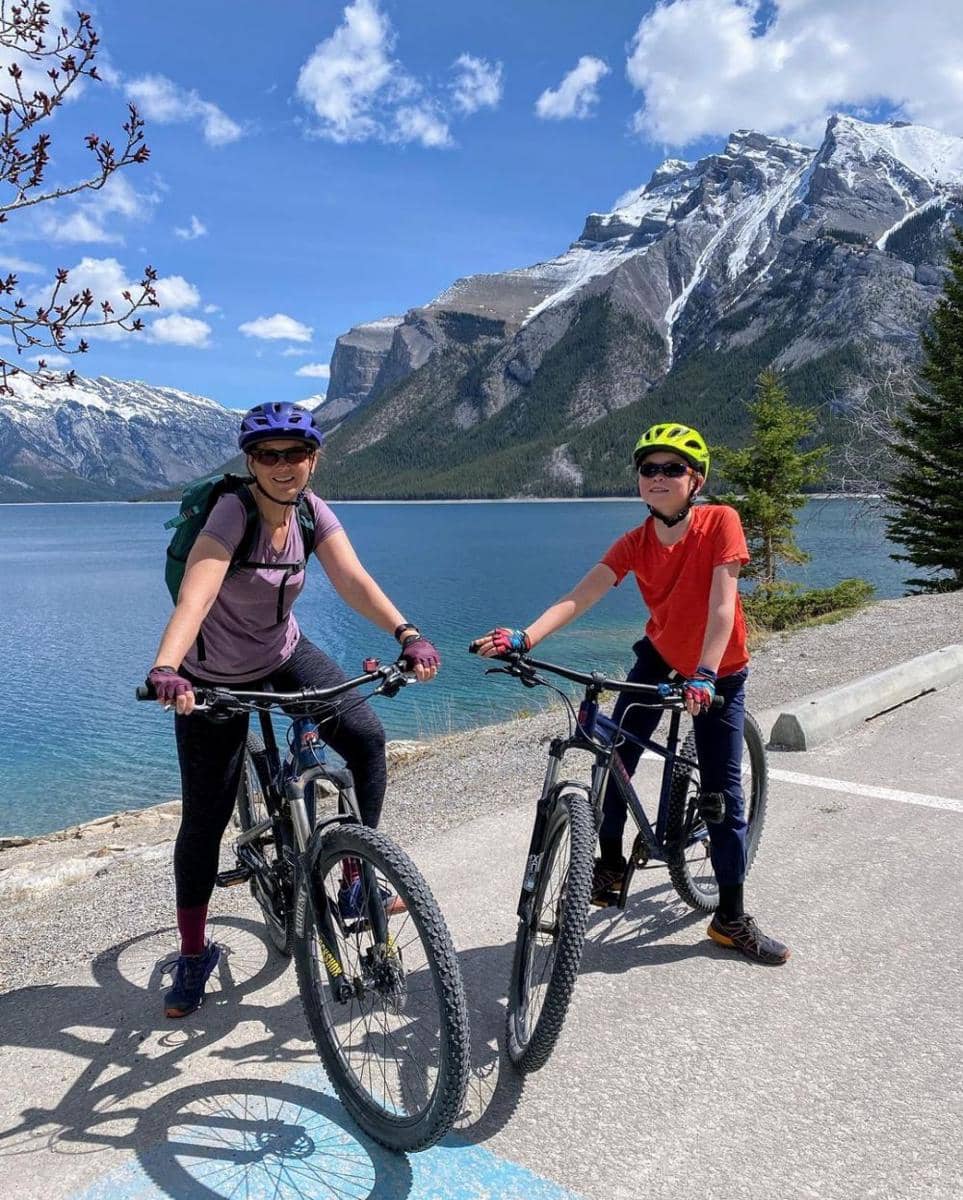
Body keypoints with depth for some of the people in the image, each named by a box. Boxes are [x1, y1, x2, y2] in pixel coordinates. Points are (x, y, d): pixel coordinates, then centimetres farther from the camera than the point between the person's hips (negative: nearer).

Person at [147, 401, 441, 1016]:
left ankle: (355, 884, 2)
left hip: (286, 656, 5)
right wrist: (165, 668, -59)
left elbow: (353, 579, -24)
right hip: (214, 679, -4)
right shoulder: (232, 511, -26)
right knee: (204, 821, 0)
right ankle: (194, 954, 23)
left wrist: (407, 633, -40)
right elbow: (195, 595, -42)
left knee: (367, 736, -17)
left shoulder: (311, 510, -11)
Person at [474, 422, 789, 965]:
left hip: (719, 672, -3)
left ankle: (732, 917, 14)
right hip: (660, 657, 3)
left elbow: (722, 604, -29)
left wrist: (704, 675, -41)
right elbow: (578, 598, -26)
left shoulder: (721, 522, -22)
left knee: (724, 792, -1)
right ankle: (611, 865, 16)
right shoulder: (635, 544, -14)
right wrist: (524, 638, -41)